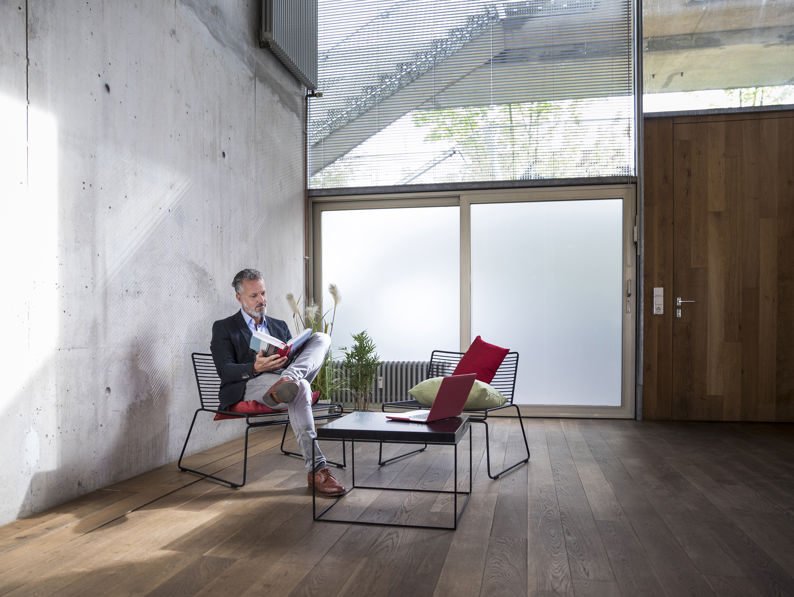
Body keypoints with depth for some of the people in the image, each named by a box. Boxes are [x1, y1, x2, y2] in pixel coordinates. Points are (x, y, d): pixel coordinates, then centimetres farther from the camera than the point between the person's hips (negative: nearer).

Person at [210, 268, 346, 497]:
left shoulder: (280, 326, 27)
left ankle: (287, 380, -43)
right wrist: (256, 368, -22)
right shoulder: (224, 328, 11)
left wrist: (291, 359, -5)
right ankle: (316, 469, -38)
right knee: (300, 388, -37)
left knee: (322, 338, -15)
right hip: (248, 387, -5)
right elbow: (225, 372, -3)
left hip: (283, 375, 5)